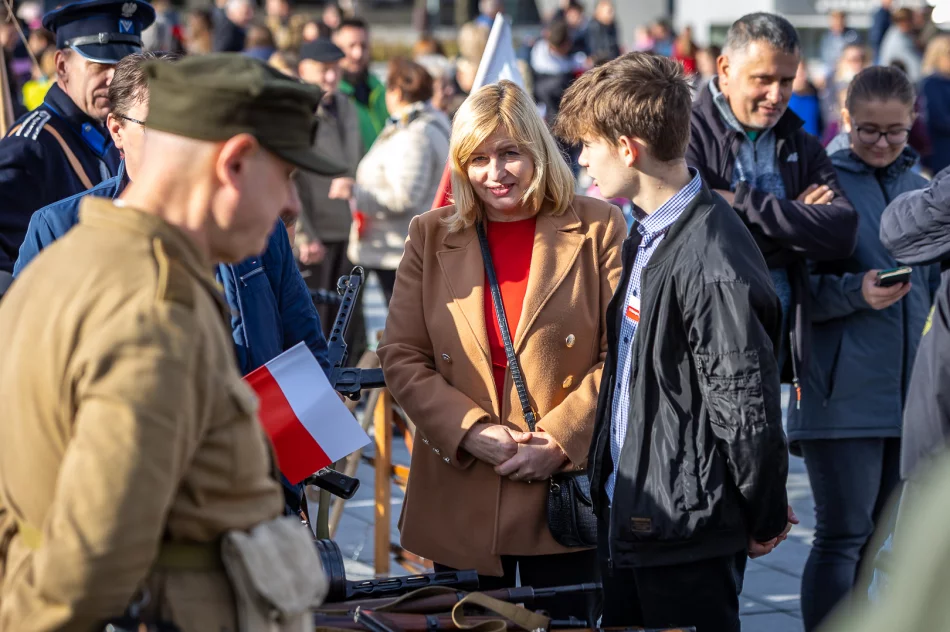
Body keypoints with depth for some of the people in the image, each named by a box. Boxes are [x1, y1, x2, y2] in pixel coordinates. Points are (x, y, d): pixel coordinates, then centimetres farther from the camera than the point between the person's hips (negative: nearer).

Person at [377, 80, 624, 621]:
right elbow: (401, 358, 3)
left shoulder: (597, 229, 0)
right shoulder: (431, 237, 8)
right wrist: (473, 432, -11)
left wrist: (559, 440, -13)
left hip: (566, 495, -2)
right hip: (459, 502, 2)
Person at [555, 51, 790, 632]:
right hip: (626, 516, 9)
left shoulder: (712, 261, -23)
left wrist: (765, 522, -10)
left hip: (687, 534, -9)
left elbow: (747, 408, -20)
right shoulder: (645, 238, 8)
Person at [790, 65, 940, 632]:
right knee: (842, 536, -6)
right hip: (843, 391, -6)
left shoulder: (919, 188, 12)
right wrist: (857, 292, -23)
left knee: (873, 535, 12)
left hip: (906, 390, 6)